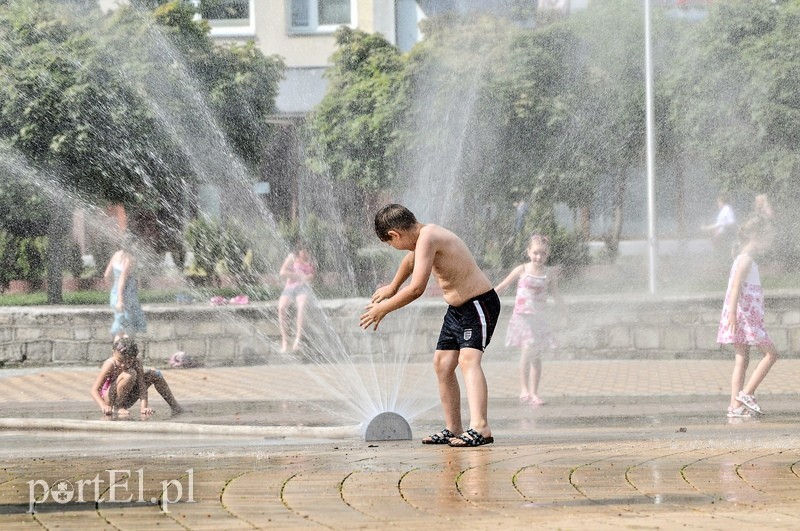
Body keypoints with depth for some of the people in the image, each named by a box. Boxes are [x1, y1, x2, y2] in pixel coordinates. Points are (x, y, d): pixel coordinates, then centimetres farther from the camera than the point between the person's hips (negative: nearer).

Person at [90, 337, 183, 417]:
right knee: (130, 374, -31)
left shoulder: (136, 363, -15)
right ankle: (117, 408, -21)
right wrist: (103, 406, -44)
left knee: (153, 374, 2)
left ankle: (175, 407, 8)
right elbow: (94, 390, -28)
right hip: (109, 400, -6)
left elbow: (141, 386, -20)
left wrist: (144, 407, -34)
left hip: (126, 400, 6)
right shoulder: (110, 364, -26)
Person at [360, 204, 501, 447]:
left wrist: (383, 308, -16)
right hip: (456, 308, 10)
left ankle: (480, 427, -41)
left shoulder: (428, 238, -23)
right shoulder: (423, 234, 8)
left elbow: (416, 288, -29)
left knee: (468, 359, -26)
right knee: (442, 363, 13)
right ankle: (452, 430, 23)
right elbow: (411, 260, 33)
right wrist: (392, 287, 49)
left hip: (478, 305, -10)